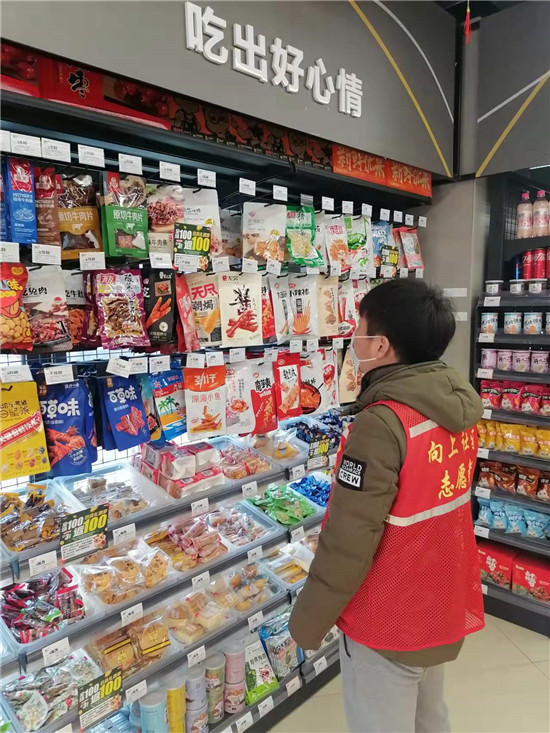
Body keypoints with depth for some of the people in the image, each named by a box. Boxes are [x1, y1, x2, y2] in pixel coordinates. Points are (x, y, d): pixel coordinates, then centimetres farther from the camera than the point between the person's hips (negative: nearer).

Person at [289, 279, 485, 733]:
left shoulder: (382, 424, -30)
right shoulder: (459, 406, -5)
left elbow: (349, 539, -26)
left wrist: (309, 619, -12)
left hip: (388, 622, -7)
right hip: (447, 606, 7)